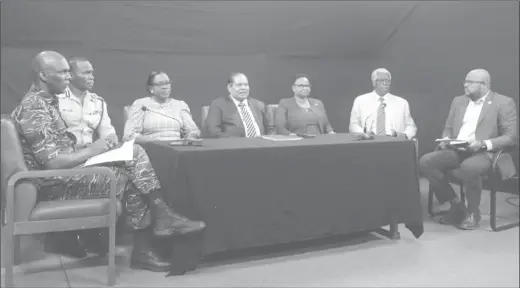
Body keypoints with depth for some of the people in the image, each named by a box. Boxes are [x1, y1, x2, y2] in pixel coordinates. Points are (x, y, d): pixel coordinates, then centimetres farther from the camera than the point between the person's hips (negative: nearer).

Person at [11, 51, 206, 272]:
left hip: (68, 169, 9)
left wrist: (88, 151, 0)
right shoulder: (33, 107, -18)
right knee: (128, 177, -15)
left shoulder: (48, 101, 13)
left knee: (135, 154, -6)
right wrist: (90, 151, -13)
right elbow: (51, 162, -24)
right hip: (54, 182, -9)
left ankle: (161, 215, -12)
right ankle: (142, 249, -1)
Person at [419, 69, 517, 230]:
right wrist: (446, 140, -4)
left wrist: (483, 144, -22)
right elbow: (448, 128, 20)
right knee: (426, 161, -18)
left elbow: (511, 137, -7)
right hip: (456, 151, 6)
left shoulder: (504, 103, -2)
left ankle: (473, 212, -11)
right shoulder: (458, 101, 16)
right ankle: (456, 205, -3)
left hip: (485, 153, -6)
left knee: (469, 167, -39)